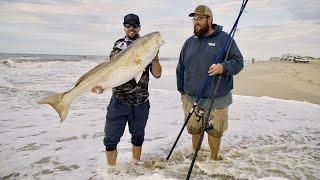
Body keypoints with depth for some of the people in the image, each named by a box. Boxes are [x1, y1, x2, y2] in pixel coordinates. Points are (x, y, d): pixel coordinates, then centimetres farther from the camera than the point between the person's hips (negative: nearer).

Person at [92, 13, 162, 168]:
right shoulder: (118, 45, 5)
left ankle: (136, 166, 38)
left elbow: (157, 74, -2)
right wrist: (102, 85, -14)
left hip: (141, 103, 1)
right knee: (111, 139, 2)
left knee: (138, 137, 15)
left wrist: (154, 56, -16)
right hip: (118, 101, 0)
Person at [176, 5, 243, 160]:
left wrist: (224, 67, -24)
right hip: (192, 98, 3)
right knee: (194, 130, 13)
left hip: (217, 99, -3)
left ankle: (213, 159, 30)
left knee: (215, 131, 9)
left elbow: (238, 62, -4)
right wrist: (182, 90, 13)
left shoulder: (224, 39, -1)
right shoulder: (190, 42, 10)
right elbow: (181, 68, 16)